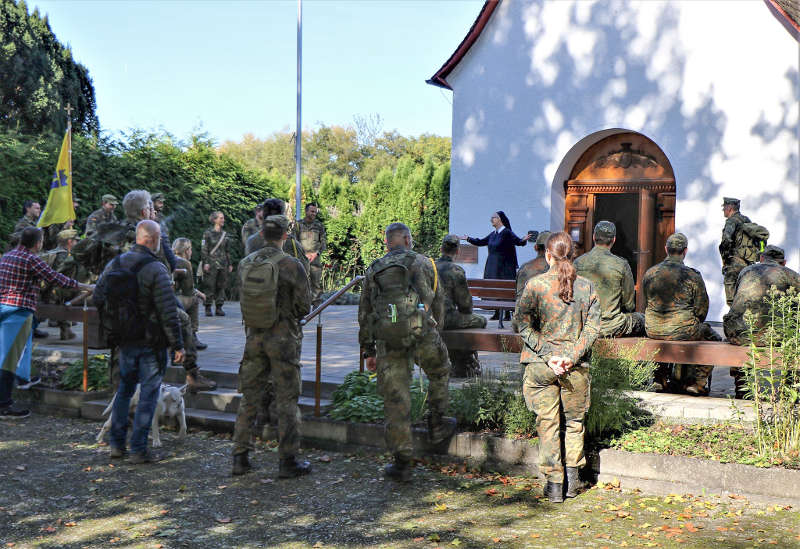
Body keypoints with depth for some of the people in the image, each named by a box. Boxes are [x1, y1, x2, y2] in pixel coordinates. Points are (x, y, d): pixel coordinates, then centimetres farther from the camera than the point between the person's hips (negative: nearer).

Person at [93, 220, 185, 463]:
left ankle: (116, 443, 22)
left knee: (124, 390, 19)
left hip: (125, 341, 6)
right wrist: (177, 345, -12)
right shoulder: (156, 269, -16)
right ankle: (138, 449, 4)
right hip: (151, 342, -6)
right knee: (149, 393, 2)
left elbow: (98, 299, 11)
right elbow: (168, 311, -18)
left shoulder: (114, 264, 5)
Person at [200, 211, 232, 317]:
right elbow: (204, 249, -5)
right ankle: (208, 308, 1)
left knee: (221, 286, 5)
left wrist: (229, 264, 15)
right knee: (210, 286, -5)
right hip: (211, 264, -5)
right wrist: (205, 262, -13)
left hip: (222, 264, 5)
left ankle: (219, 308, 11)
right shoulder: (208, 233, -2)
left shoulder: (224, 234, 13)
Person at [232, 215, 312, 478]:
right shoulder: (292, 266, -13)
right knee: (287, 400, 4)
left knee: (249, 397, 12)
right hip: (283, 337, -4)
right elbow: (304, 307, -9)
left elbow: (249, 298, 8)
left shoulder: (245, 264, 0)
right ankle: (288, 461, 8)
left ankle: (240, 457, 16)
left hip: (254, 336, 4)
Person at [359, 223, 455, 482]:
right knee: (439, 373, 28)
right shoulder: (422, 263, 11)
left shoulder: (374, 269, 17)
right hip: (421, 333, -2)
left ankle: (401, 462, 7)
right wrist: (434, 325, 34)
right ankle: (436, 424, 31)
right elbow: (438, 301, 16)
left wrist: (369, 351, 21)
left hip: (388, 341, 2)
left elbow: (364, 313, 17)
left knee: (395, 399, 5)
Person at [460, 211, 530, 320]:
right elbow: (480, 242, 25)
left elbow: (518, 241, -19)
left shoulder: (507, 233, -8)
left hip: (503, 267, -7)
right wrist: (468, 238, 24)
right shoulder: (492, 234, 14)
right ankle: (497, 313, 15)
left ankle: (508, 314, -2)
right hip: (492, 267, 7)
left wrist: (524, 240, -40)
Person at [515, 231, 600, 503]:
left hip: (541, 365, -2)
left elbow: (524, 325, -10)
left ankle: (554, 483, 8)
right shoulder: (587, 287, 1)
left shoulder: (535, 285, -6)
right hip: (576, 367, 2)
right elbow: (592, 327, -4)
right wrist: (572, 356, -9)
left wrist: (547, 354, -11)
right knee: (574, 420, 17)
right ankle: (573, 479, 20)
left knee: (547, 422, 6)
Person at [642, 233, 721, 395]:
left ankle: (660, 379, 37)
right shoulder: (692, 275, -10)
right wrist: (694, 325, 14)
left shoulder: (649, 273, 1)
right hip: (683, 332, -5)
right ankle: (696, 383, 17)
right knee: (713, 339, 21)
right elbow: (702, 308, -5)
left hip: (653, 331, 5)